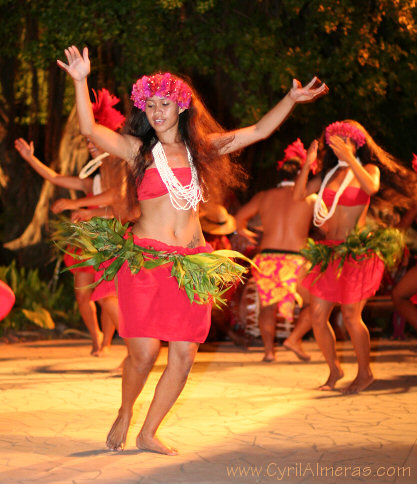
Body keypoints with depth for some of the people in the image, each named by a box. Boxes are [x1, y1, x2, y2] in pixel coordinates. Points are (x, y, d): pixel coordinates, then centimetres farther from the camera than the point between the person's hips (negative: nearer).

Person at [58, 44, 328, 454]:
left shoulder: (202, 147, 12)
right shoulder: (138, 149, 4)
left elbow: (258, 131, 16)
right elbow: (90, 130, -9)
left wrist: (291, 99, 8)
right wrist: (81, 82, -20)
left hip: (191, 262, 3)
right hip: (146, 259, -3)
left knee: (184, 355, 0)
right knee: (144, 353, -10)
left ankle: (148, 434, 15)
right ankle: (124, 415, 20)